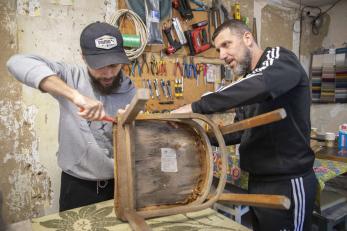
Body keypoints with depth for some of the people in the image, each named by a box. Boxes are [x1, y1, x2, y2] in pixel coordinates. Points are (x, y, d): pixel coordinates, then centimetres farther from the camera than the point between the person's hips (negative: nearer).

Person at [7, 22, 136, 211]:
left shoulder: (132, 93, -8)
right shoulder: (71, 77, -13)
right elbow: (18, 63, -27)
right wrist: (75, 95, -37)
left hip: (119, 184, 2)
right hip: (77, 186, -1)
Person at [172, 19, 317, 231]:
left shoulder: (280, 58, -12)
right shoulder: (246, 80, 12)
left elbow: (261, 85, -36)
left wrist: (196, 107, -33)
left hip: (288, 182, -8)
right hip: (258, 180, 8)